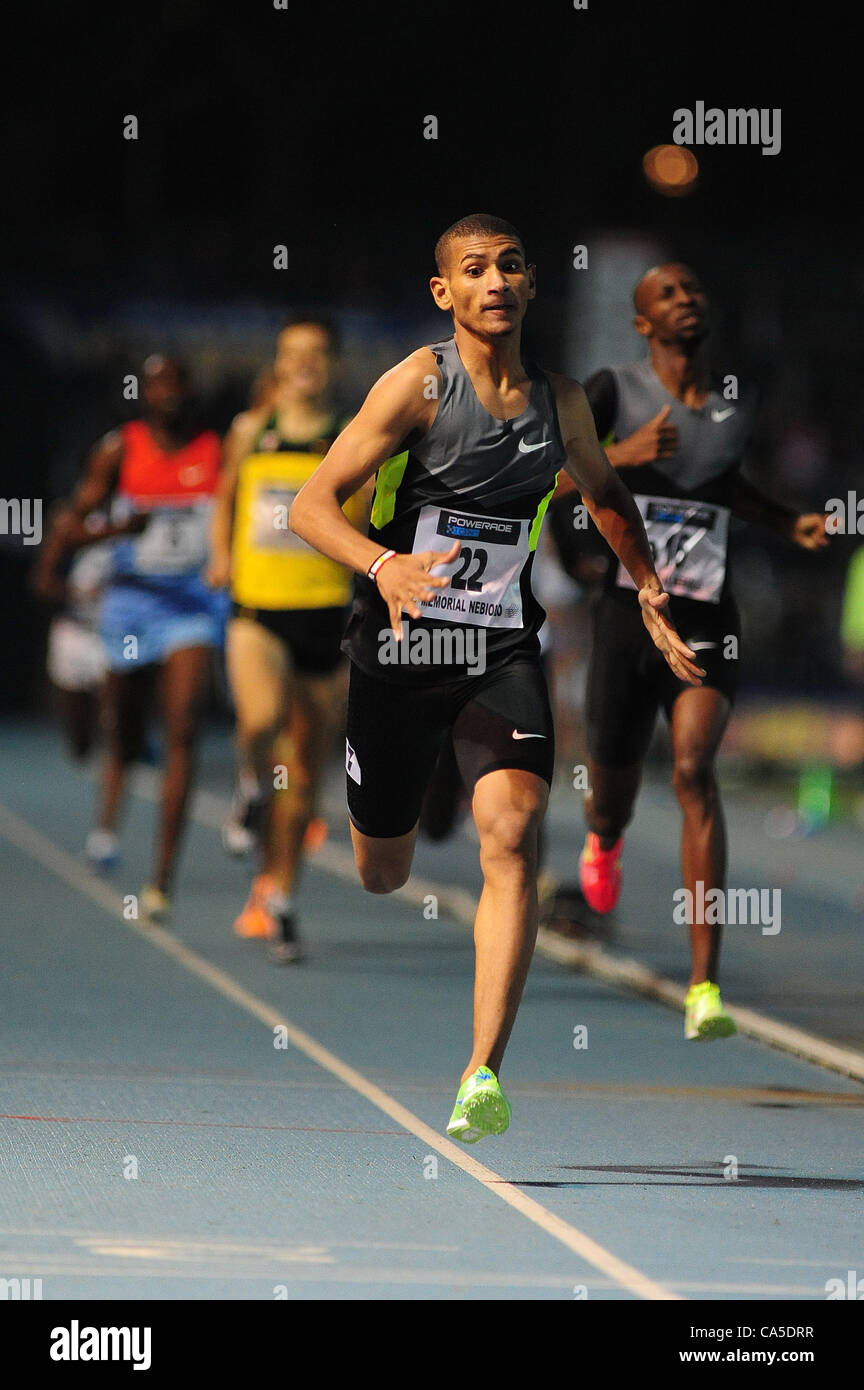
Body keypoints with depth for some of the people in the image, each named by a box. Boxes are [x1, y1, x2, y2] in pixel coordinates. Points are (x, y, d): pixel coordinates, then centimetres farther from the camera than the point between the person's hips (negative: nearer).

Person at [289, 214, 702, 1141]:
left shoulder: (560, 401, 4)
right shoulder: (418, 383, -9)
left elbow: (604, 492, 27)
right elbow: (310, 505, -15)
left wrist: (648, 590, 16)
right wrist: (384, 564, -33)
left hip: (501, 654, 2)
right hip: (399, 648, -2)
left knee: (511, 836, -20)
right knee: (382, 874, 9)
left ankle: (483, 1076, -24)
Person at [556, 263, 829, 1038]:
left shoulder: (740, 403, 9)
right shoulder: (615, 391, -2)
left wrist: (788, 522, 14)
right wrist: (620, 454, -22)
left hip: (708, 625, 1)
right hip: (628, 617, -1)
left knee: (694, 771, -22)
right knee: (613, 792, 12)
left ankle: (705, 989, -25)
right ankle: (604, 843, 57)